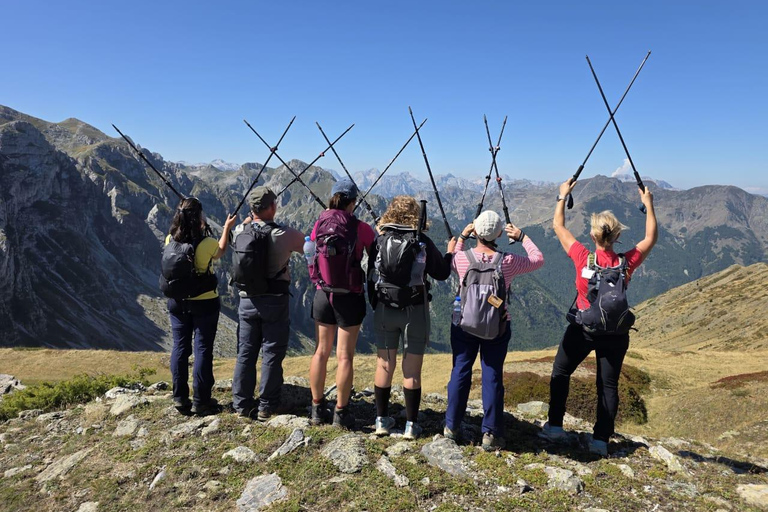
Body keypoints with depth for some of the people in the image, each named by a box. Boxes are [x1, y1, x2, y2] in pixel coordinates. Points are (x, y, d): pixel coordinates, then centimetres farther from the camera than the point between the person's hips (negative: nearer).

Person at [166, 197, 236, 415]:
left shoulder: (170, 240, -7)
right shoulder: (207, 243, -17)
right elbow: (220, 251, 6)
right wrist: (227, 228, 19)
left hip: (177, 302, 4)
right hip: (204, 303, -4)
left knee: (180, 348, 12)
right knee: (203, 350, 4)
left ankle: (180, 398, 20)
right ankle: (200, 401, 10)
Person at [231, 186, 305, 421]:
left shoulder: (241, 231, -1)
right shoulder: (284, 234, -13)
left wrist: (250, 219, 23)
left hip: (247, 300, 4)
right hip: (274, 302, -4)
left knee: (245, 353, 14)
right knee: (272, 355, 5)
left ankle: (242, 404, 21)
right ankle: (266, 407, 11)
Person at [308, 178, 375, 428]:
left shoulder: (319, 224, 0)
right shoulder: (361, 229, -12)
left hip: (323, 295, 4)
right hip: (349, 297, -4)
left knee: (321, 352, 14)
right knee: (344, 356, 4)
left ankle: (317, 409, 24)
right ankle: (341, 413, 14)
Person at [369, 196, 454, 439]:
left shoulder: (380, 240, -1)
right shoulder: (423, 242, -7)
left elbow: (371, 274, 5)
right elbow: (442, 273, 1)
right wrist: (450, 253, 16)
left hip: (384, 310, 2)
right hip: (414, 311, -2)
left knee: (384, 366, 12)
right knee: (412, 370, 6)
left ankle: (382, 420, 21)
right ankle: (411, 425, 14)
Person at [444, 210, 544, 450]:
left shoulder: (463, 258, -13)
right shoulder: (508, 262, -14)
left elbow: (451, 259, 13)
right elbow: (538, 259, 4)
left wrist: (462, 236, 17)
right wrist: (522, 236, 13)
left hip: (464, 327, 1)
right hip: (497, 330, -1)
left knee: (460, 374, 12)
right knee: (493, 377, 8)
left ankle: (451, 427, 23)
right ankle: (491, 433, 15)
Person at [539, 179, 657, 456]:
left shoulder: (583, 258, -16)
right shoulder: (626, 262, -11)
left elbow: (558, 227, -3)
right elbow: (651, 239, 8)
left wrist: (563, 196, 7)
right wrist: (648, 205, 15)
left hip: (582, 329, -2)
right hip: (615, 332, 2)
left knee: (560, 373, 16)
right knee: (608, 385, 12)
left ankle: (554, 425, 18)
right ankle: (601, 439, 15)